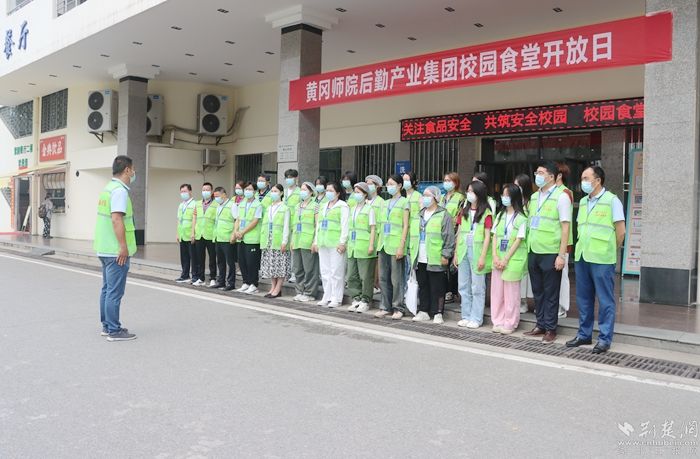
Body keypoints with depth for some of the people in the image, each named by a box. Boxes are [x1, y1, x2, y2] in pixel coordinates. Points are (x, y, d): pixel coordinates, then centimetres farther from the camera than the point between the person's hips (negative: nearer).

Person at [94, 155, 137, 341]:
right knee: (115, 292, -3)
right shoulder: (120, 190, -15)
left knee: (107, 289, 16)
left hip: (105, 249, 10)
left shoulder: (108, 188, 15)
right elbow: (116, 219, -24)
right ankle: (114, 331, 3)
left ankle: (107, 326, 25)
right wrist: (123, 247, -22)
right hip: (116, 251, -10)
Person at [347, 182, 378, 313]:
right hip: (353, 247, 7)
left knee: (365, 276, -1)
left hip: (364, 247, -7)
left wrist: (371, 245, -15)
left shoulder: (369, 208, -5)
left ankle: (365, 301, 6)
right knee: (352, 275, 8)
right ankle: (356, 299, 16)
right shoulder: (353, 209, 17)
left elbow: (373, 228, -9)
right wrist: (349, 243, 17)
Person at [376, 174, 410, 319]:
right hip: (384, 244, 7)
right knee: (383, 278, 8)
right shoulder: (386, 203, 16)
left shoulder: (404, 202, -3)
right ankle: (385, 307, 17)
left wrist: (401, 246, -14)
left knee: (396, 279, -1)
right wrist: (380, 242, 12)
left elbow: (405, 226, -8)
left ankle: (398, 308, 9)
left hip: (396, 245, -7)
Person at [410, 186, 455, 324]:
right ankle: (424, 311, 21)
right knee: (423, 286, 12)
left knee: (437, 287, 0)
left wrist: (446, 255, -13)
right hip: (420, 260, 7)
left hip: (436, 260, -7)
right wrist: (412, 253, 17)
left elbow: (449, 237, -8)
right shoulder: (419, 215, 18)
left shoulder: (444, 215, -4)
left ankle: (438, 313, 9)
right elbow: (413, 235, 22)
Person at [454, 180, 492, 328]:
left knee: (477, 287, 1)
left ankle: (476, 318, 9)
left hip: (477, 252, -6)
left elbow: (487, 236, -8)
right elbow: (459, 233, 13)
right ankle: (466, 316, 19)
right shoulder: (465, 211, 12)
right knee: (463, 287, 10)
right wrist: (456, 254, 10)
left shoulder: (486, 212, -5)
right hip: (463, 251, 6)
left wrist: (483, 257, -13)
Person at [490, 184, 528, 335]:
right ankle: (498, 322, 16)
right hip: (498, 260, 5)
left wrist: (506, 259, -12)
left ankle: (510, 324, 9)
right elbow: (495, 237, 8)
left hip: (513, 260, -5)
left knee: (511, 294, 0)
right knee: (497, 291, 7)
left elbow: (518, 240, -9)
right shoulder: (500, 215, 12)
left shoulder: (521, 218, -5)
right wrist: (495, 257, -4)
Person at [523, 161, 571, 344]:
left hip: (550, 253, -6)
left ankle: (550, 329, 11)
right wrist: (528, 249, 13)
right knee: (537, 291, 13)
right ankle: (540, 325, 23)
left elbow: (565, 227, -10)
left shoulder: (561, 197, -7)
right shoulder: (534, 197, 13)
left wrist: (561, 255, -15)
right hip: (533, 252, 6)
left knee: (550, 293, 2)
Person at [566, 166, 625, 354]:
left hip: (602, 259, -6)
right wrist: (582, 248, 14)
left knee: (605, 300, 1)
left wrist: (610, 252, 2)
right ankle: (584, 334, 23)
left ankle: (604, 339, 9)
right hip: (581, 257, 7)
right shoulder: (583, 202, 13)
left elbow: (620, 232, -5)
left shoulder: (611, 201, -6)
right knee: (583, 298, 12)